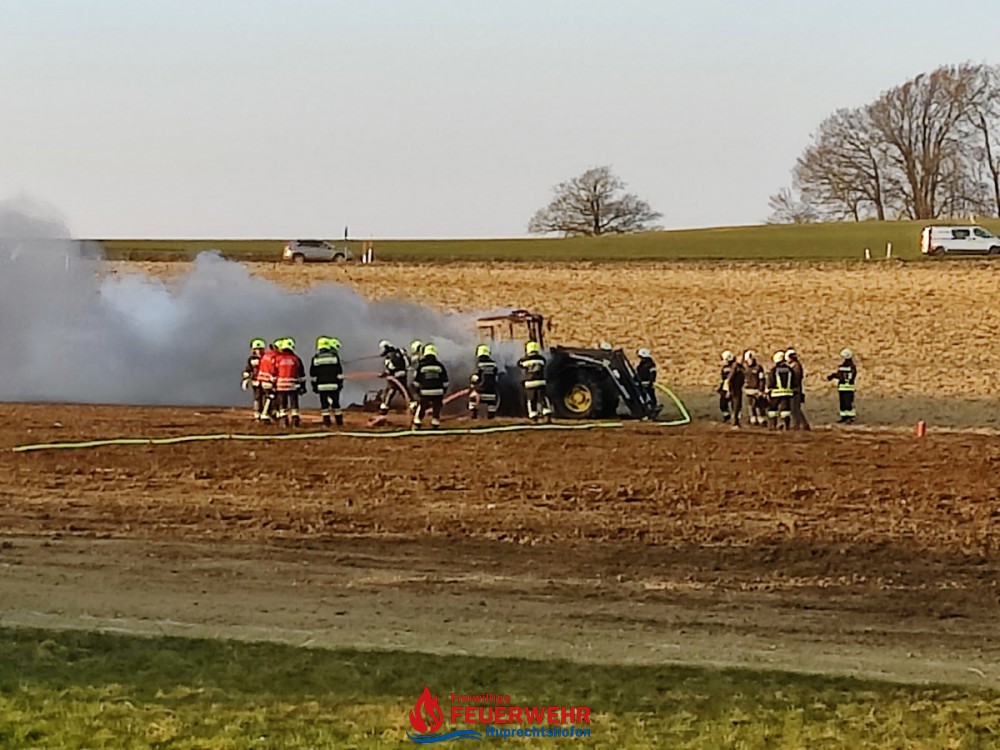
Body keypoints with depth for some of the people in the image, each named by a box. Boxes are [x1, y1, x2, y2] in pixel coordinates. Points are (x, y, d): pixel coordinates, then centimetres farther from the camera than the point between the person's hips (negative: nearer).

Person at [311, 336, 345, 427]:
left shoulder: (315, 358, 1)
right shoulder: (334, 357, -3)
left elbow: (313, 375, 3)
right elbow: (339, 372, -2)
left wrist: (314, 385, 11)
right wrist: (340, 383, 6)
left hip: (321, 386, 0)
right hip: (333, 385, 0)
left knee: (324, 405, 3)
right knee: (336, 404, 8)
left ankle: (326, 422, -1)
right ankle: (339, 422, 10)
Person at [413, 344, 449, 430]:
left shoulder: (421, 366, -2)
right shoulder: (440, 366, 1)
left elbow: (416, 381, 4)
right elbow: (445, 381, 5)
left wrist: (418, 391, 18)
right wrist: (443, 391, 18)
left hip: (425, 393, -1)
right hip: (438, 393, 1)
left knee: (420, 411, 8)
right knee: (436, 411, 8)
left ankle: (416, 428, 6)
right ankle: (434, 427, 9)